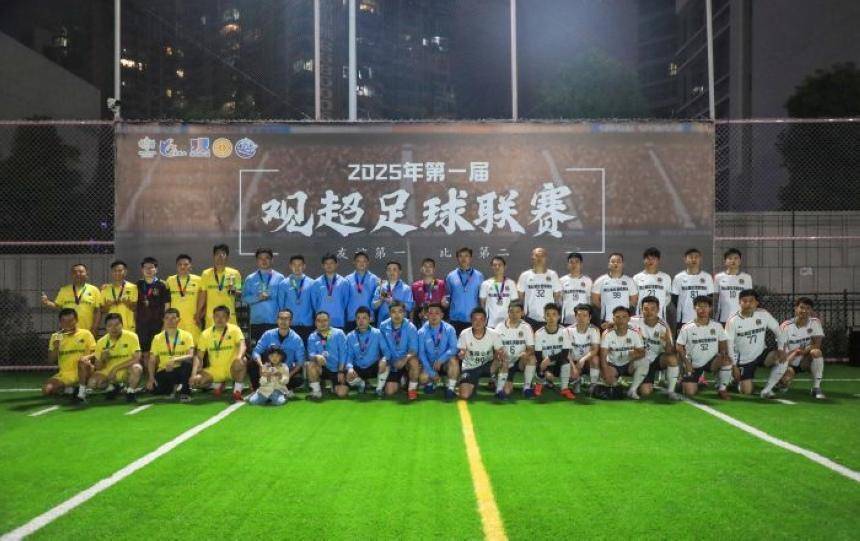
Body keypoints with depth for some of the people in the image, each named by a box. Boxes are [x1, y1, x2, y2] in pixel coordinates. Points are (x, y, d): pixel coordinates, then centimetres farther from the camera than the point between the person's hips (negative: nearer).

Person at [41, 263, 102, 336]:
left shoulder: (94, 290, 3)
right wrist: (47, 303, -7)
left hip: (87, 332, -2)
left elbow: (98, 311, 0)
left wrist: (94, 328, -9)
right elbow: (57, 306, 13)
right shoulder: (64, 290, 11)